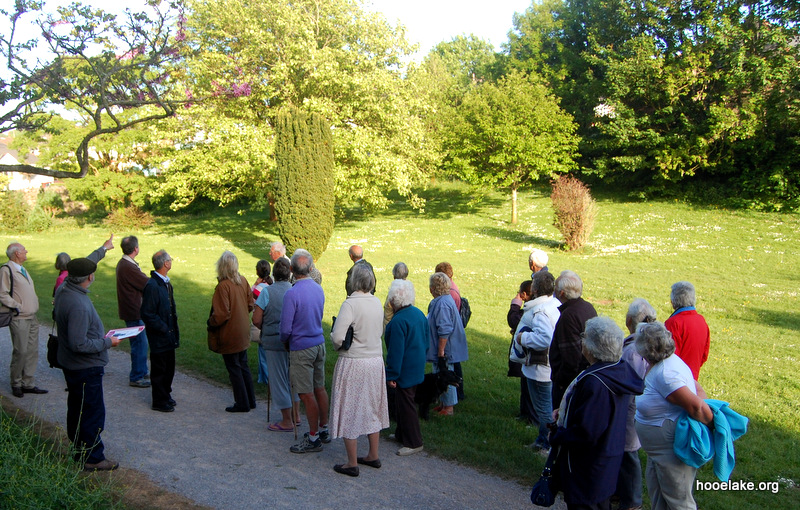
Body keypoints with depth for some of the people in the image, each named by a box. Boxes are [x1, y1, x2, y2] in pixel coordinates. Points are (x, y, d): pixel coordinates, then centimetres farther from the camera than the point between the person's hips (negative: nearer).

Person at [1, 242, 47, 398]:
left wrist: (35, 305, 12)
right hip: (19, 319, -8)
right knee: (20, 352, -3)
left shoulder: (22, 269, 17)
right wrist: (17, 307, -15)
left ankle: (28, 384, 17)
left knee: (32, 351, 9)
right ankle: (16, 385, 11)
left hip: (31, 317, 8)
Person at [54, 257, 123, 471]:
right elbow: (79, 344, -33)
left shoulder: (64, 290, -3)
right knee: (93, 413, 3)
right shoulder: (78, 305, -31)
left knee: (76, 409, 22)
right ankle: (93, 458, 15)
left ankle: (80, 450, 38)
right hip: (86, 368, -10)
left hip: (70, 364, 10)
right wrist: (107, 342, -18)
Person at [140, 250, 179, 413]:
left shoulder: (166, 283, 9)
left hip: (168, 335, 9)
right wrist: (164, 329, -18)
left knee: (169, 368, 19)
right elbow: (147, 314, -22)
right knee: (159, 370, 5)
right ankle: (159, 401, 17)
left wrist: (174, 330, 13)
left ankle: (165, 395, 34)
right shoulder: (152, 285, -21)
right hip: (159, 338, -9)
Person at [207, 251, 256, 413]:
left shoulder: (223, 286, -22)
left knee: (234, 369, 5)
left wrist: (210, 323, -6)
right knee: (243, 366, 18)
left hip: (229, 335, -7)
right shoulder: (243, 281, -1)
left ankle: (242, 403, 14)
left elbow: (221, 315, -23)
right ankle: (250, 400, 26)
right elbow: (250, 304, 7)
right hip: (243, 333, 7)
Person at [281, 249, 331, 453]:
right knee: (319, 388, 16)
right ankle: (324, 430, 27)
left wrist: (285, 342, 4)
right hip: (319, 344, 8)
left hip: (301, 348, -8)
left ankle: (313, 439, 9)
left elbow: (286, 328, -19)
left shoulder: (292, 294, -20)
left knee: (307, 394, 1)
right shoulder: (318, 289, 4)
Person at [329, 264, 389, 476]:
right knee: (371, 408, 18)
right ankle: (373, 456, 30)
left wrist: (337, 345, -2)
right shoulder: (377, 302, 2)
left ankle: (352, 464, 12)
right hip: (376, 361, 7)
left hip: (353, 363, -7)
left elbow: (337, 337, -23)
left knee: (350, 410, 4)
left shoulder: (350, 303, -19)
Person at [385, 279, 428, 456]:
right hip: (417, 367, 9)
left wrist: (391, 375, -16)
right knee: (403, 402, 22)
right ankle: (402, 434, 35)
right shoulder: (419, 313, 3)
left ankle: (414, 443, 10)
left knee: (405, 405, 2)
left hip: (405, 370, -9)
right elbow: (425, 340, 13)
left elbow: (396, 351, -23)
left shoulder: (398, 321, -24)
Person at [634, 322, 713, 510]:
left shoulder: (664, 373, -29)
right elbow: (699, 391, 6)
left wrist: (711, 425, -16)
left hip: (673, 452, -10)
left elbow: (695, 405, -31)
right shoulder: (667, 362, 2)